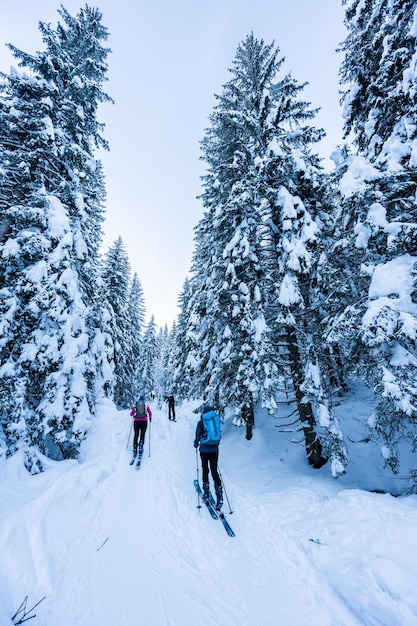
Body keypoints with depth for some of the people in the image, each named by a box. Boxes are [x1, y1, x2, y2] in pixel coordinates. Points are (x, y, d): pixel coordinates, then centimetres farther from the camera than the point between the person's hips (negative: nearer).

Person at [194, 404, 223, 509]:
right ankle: (219, 492, -2)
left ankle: (206, 492, 20)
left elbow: (198, 436, -5)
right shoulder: (217, 420, 0)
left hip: (204, 449, -2)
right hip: (214, 449, 2)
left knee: (205, 469, 14)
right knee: (214, 471, 10)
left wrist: (196, 443, 16)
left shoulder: (201, 422, -7)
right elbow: (219, 435, 8)